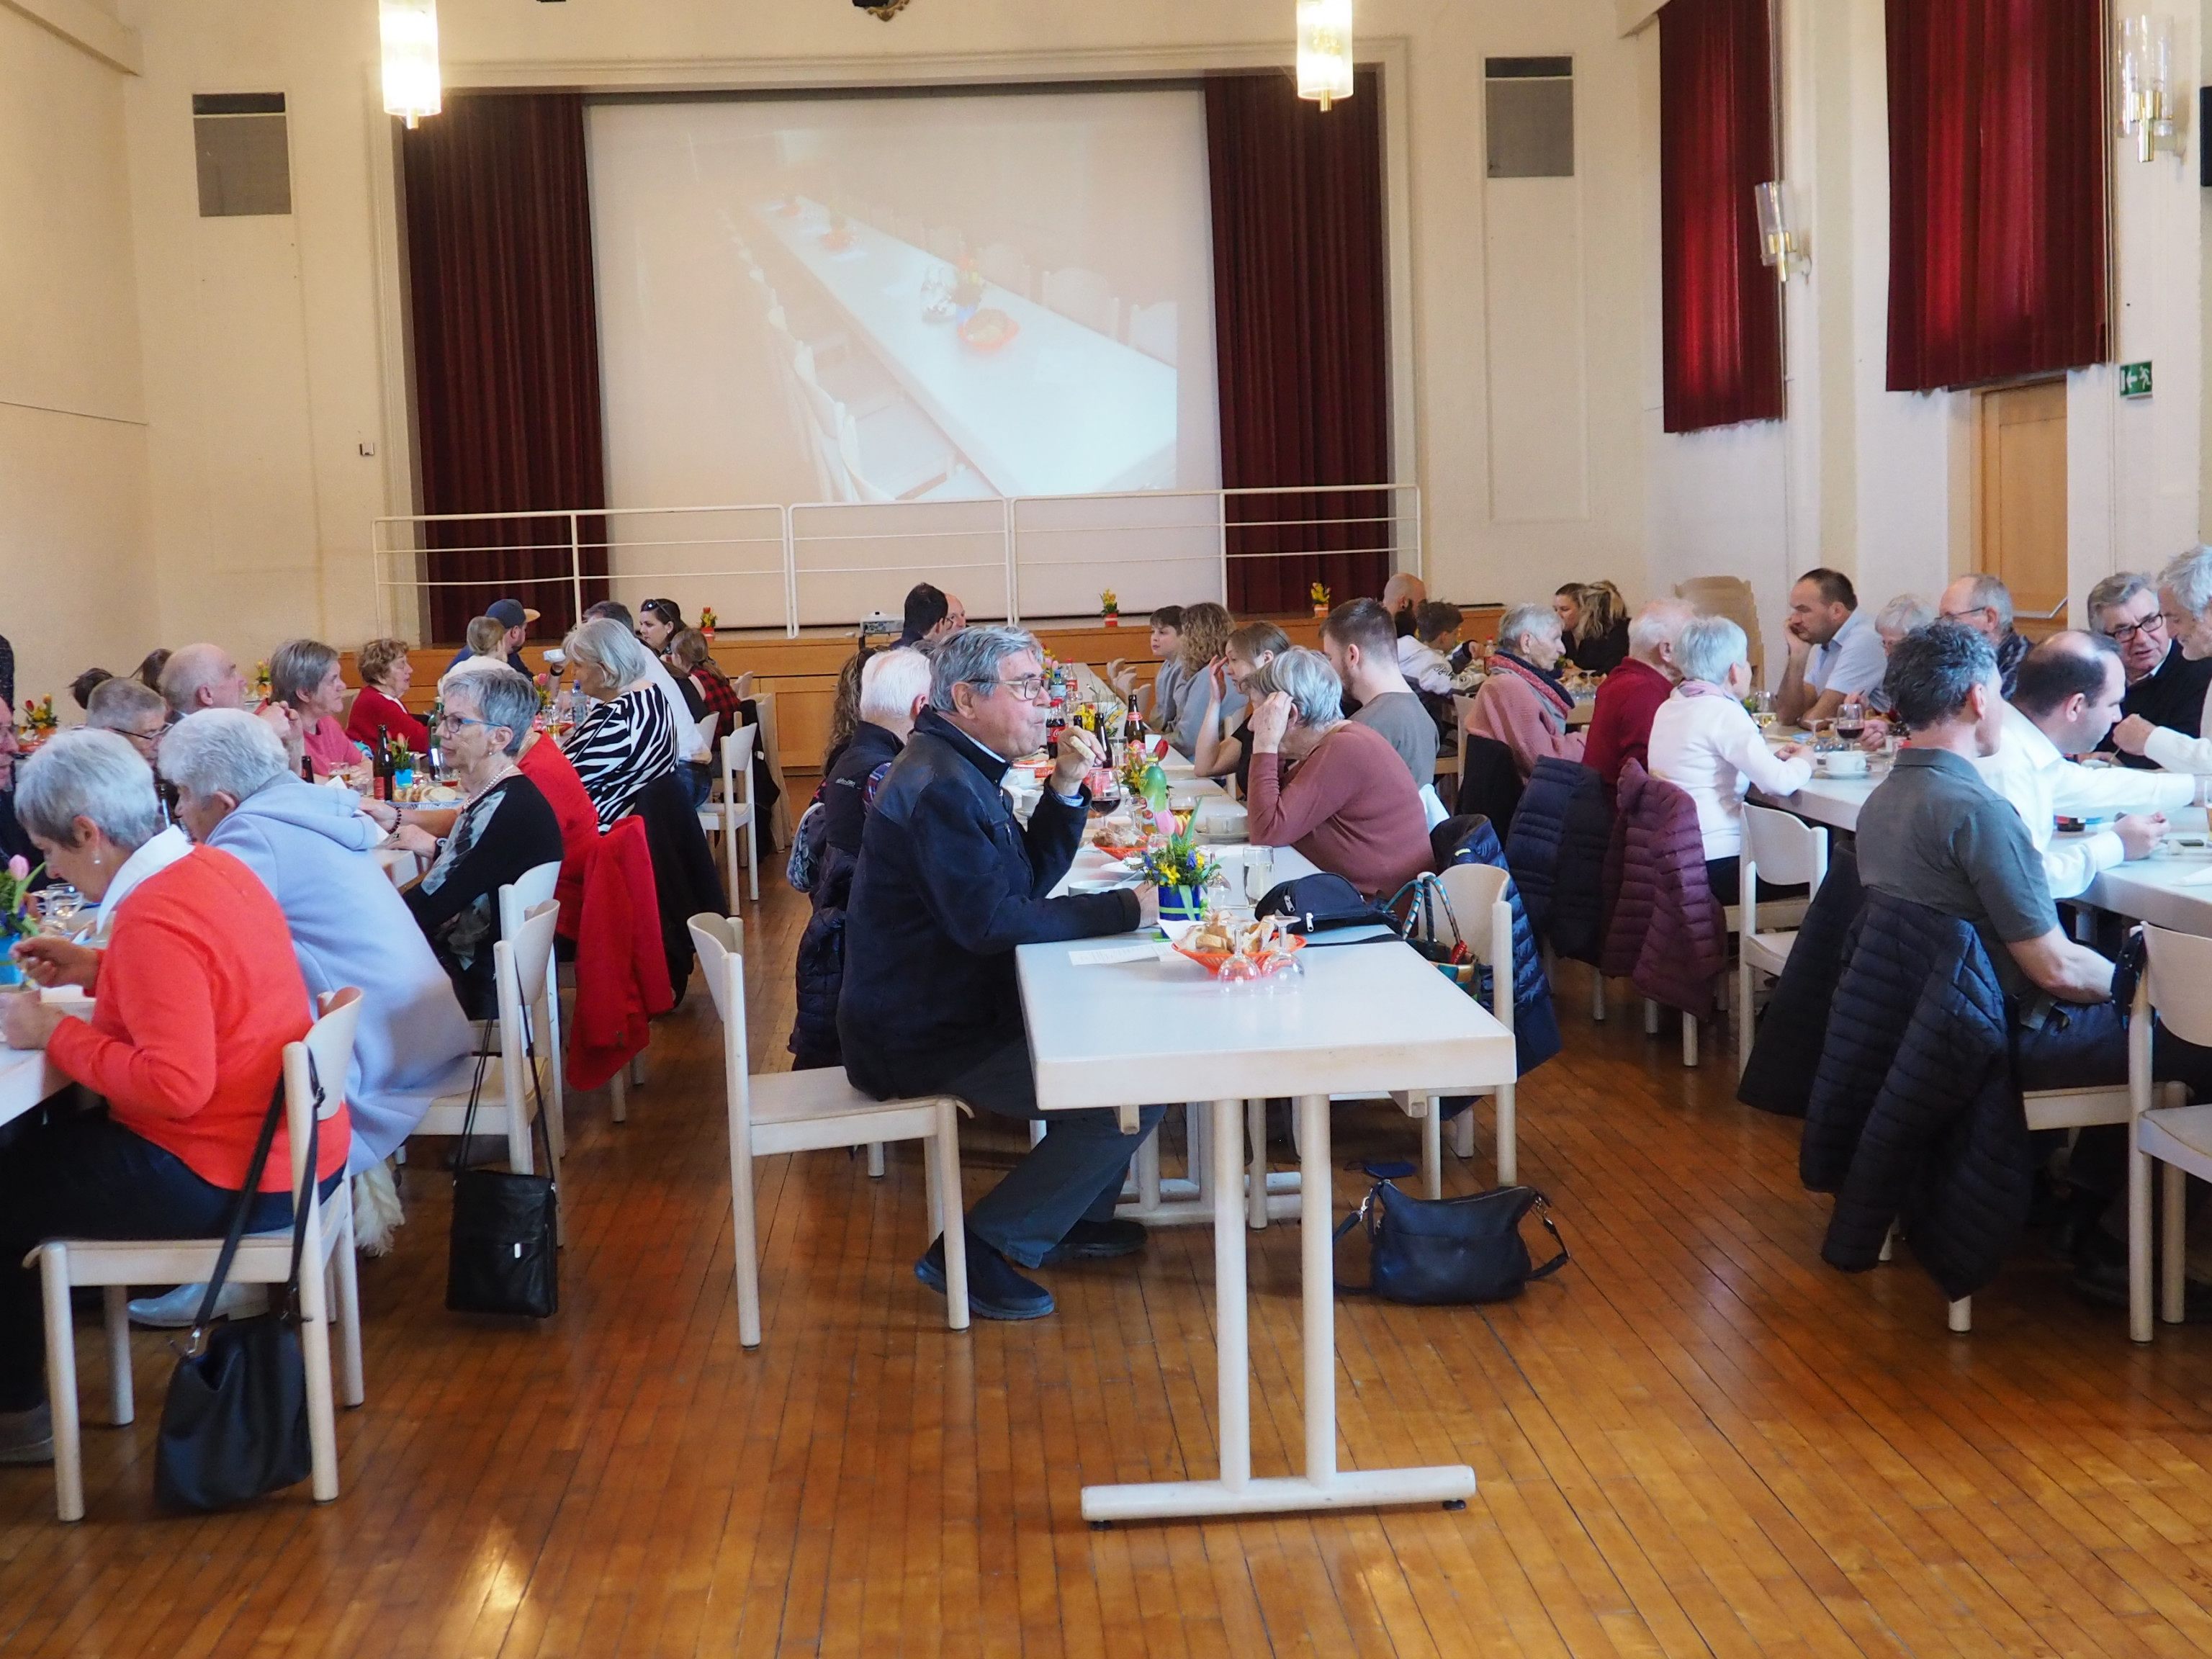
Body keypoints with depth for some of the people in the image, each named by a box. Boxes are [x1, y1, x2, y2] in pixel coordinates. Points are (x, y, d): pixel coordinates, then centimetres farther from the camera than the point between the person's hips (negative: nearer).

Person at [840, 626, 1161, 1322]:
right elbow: (991, 920, -27)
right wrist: (1124, 909, -19)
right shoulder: (941, 788, -21)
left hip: (949, 1008, 11)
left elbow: (1031, 879, 16)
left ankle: (1075, 1214, 28)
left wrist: (1066, 788, 1)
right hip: (923, 1037, -11)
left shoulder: (960, 769, 13)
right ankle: (976, 1249, -10)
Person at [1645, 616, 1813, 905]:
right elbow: (1779, 782, -21)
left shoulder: (1669, 708, 11)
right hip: (1716, 864, -9)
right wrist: (1801, 762, 1)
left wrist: (1772, 758, 11)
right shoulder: (1724, 713, -15)